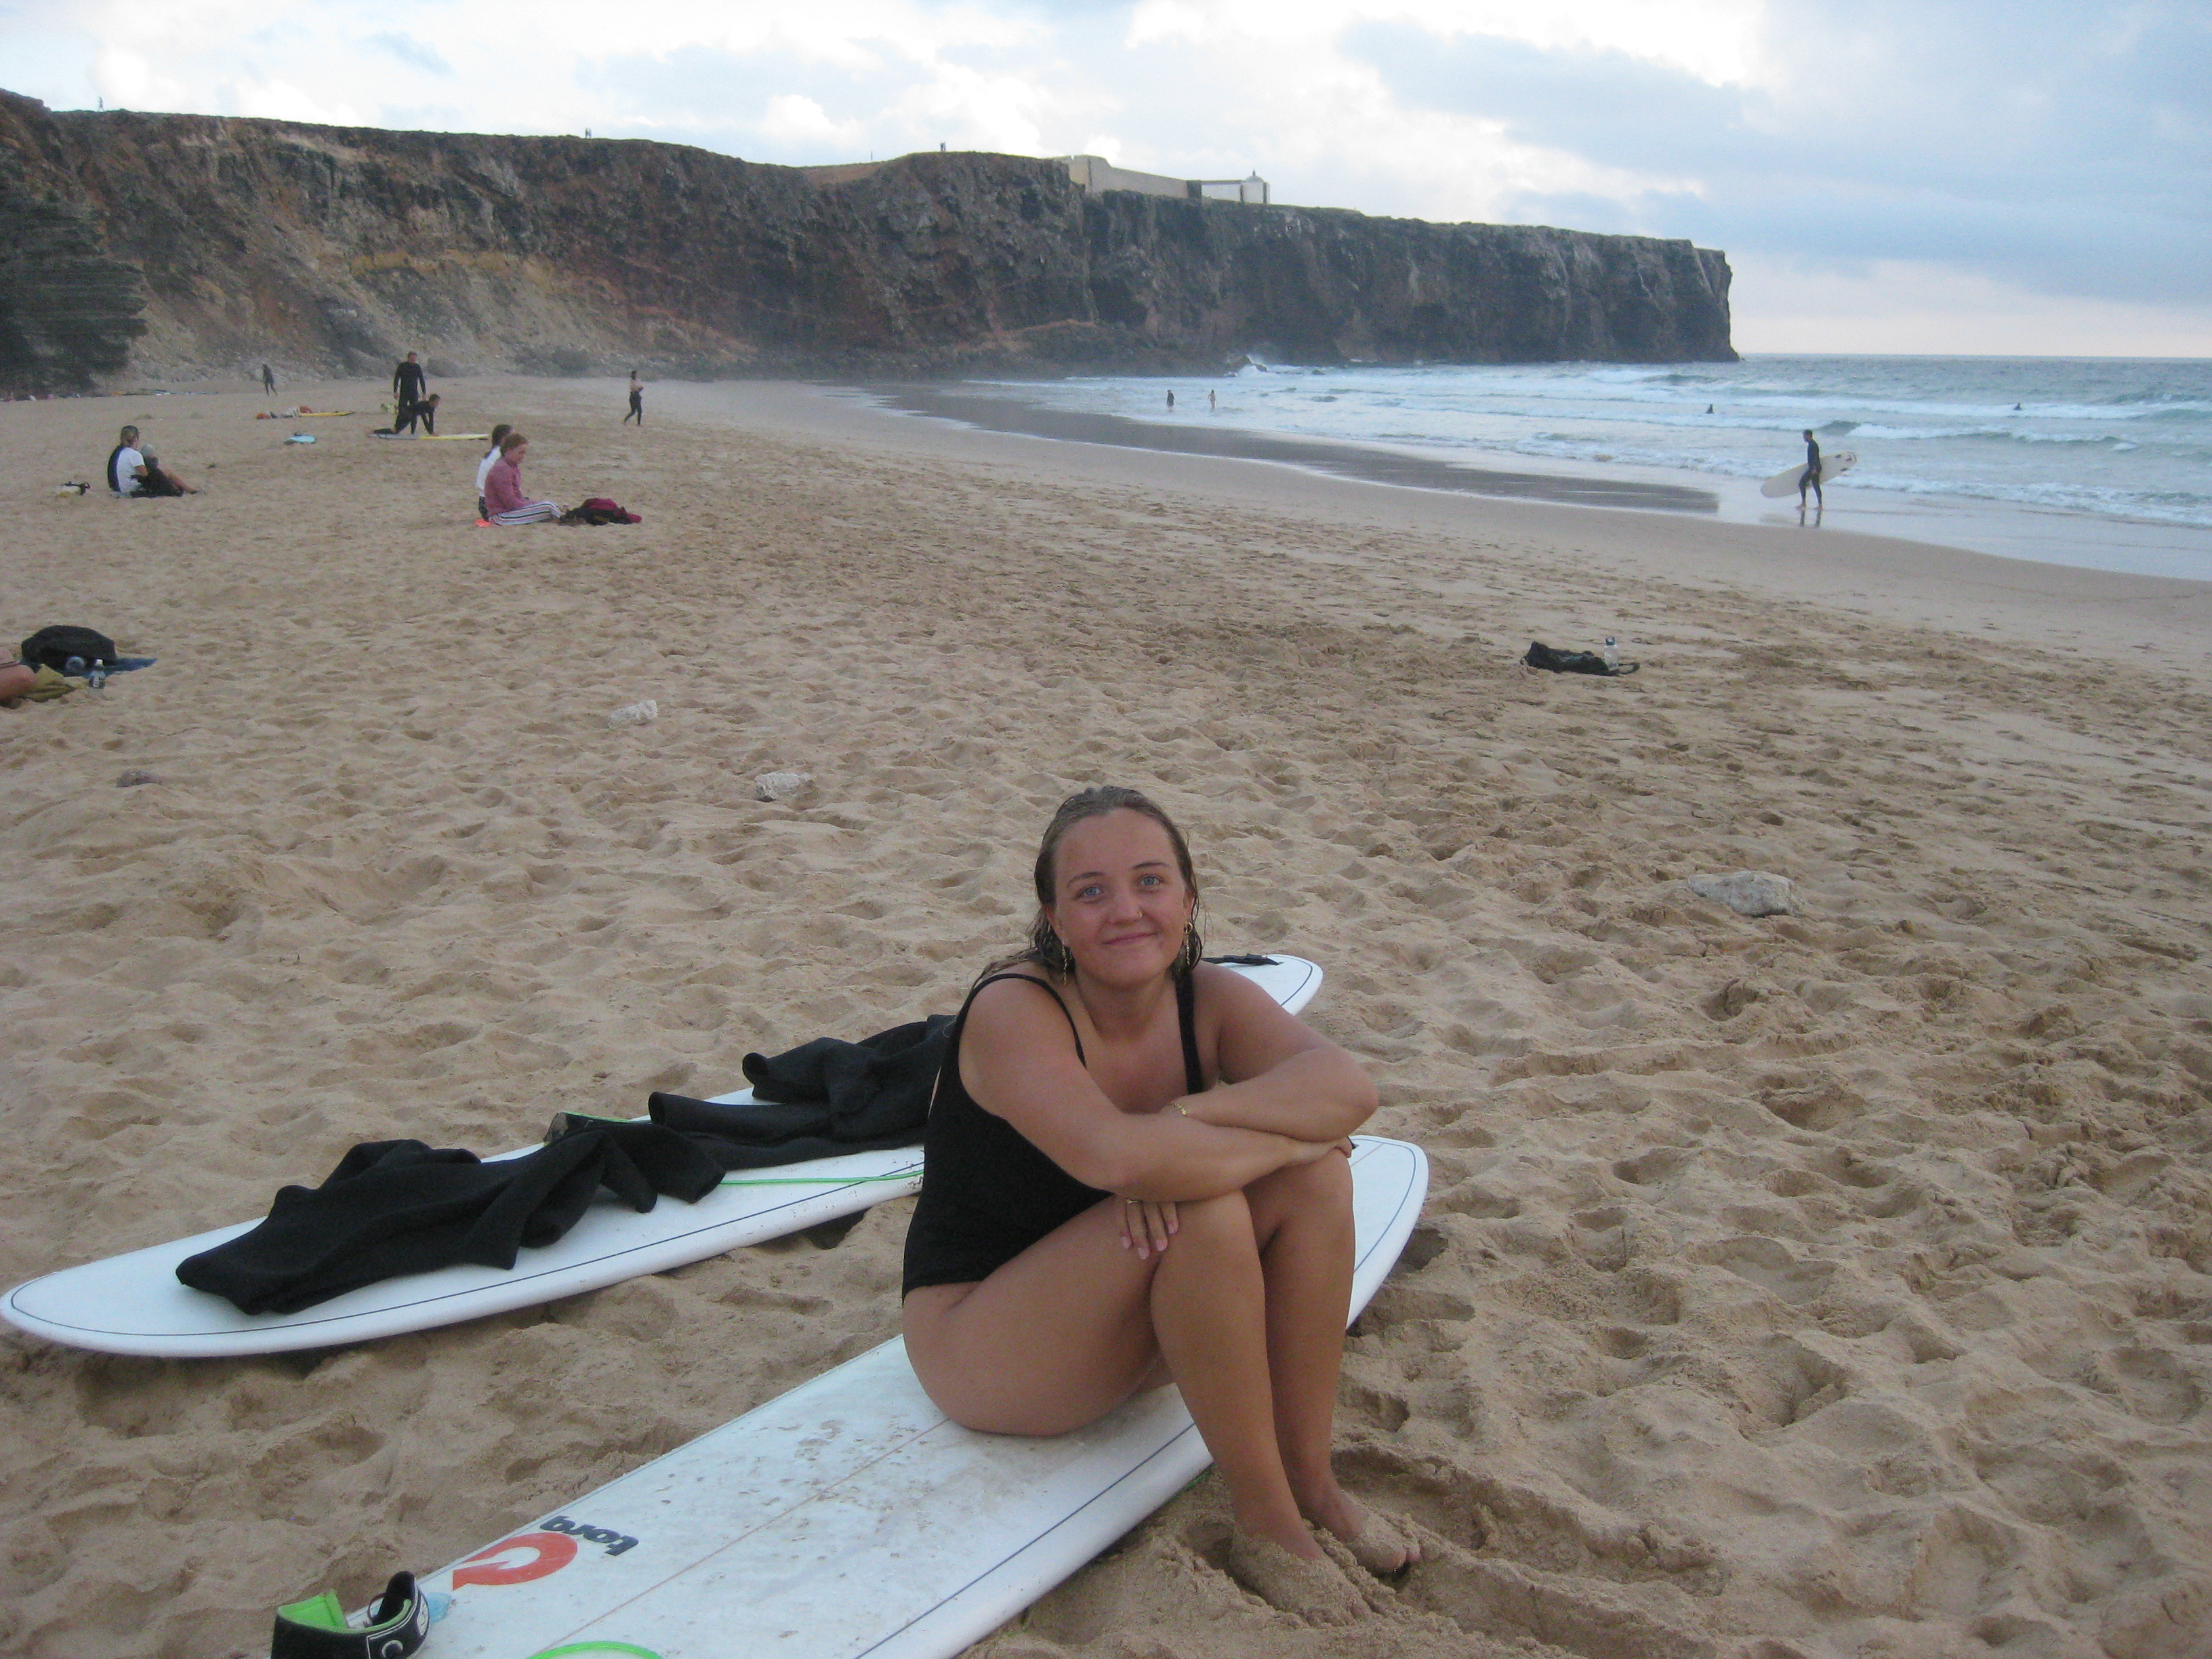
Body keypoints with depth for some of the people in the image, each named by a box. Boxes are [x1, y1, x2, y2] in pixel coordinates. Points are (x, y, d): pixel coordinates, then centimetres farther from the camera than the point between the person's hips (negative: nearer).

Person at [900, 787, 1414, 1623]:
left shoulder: (1209, 999, -6)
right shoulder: (1013, 1011, -23)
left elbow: (1347, 1087, -23)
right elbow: (1111, 1155, -41)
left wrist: (1189, 1120, -38)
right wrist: (1283, 1137, -28)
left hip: (1139, 1328, 6)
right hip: (979, 1337, -6)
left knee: (1315, 1181, -15)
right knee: (1202, 1209, -31)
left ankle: (1309, 1479, -6)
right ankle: (1263, 1523, -16)